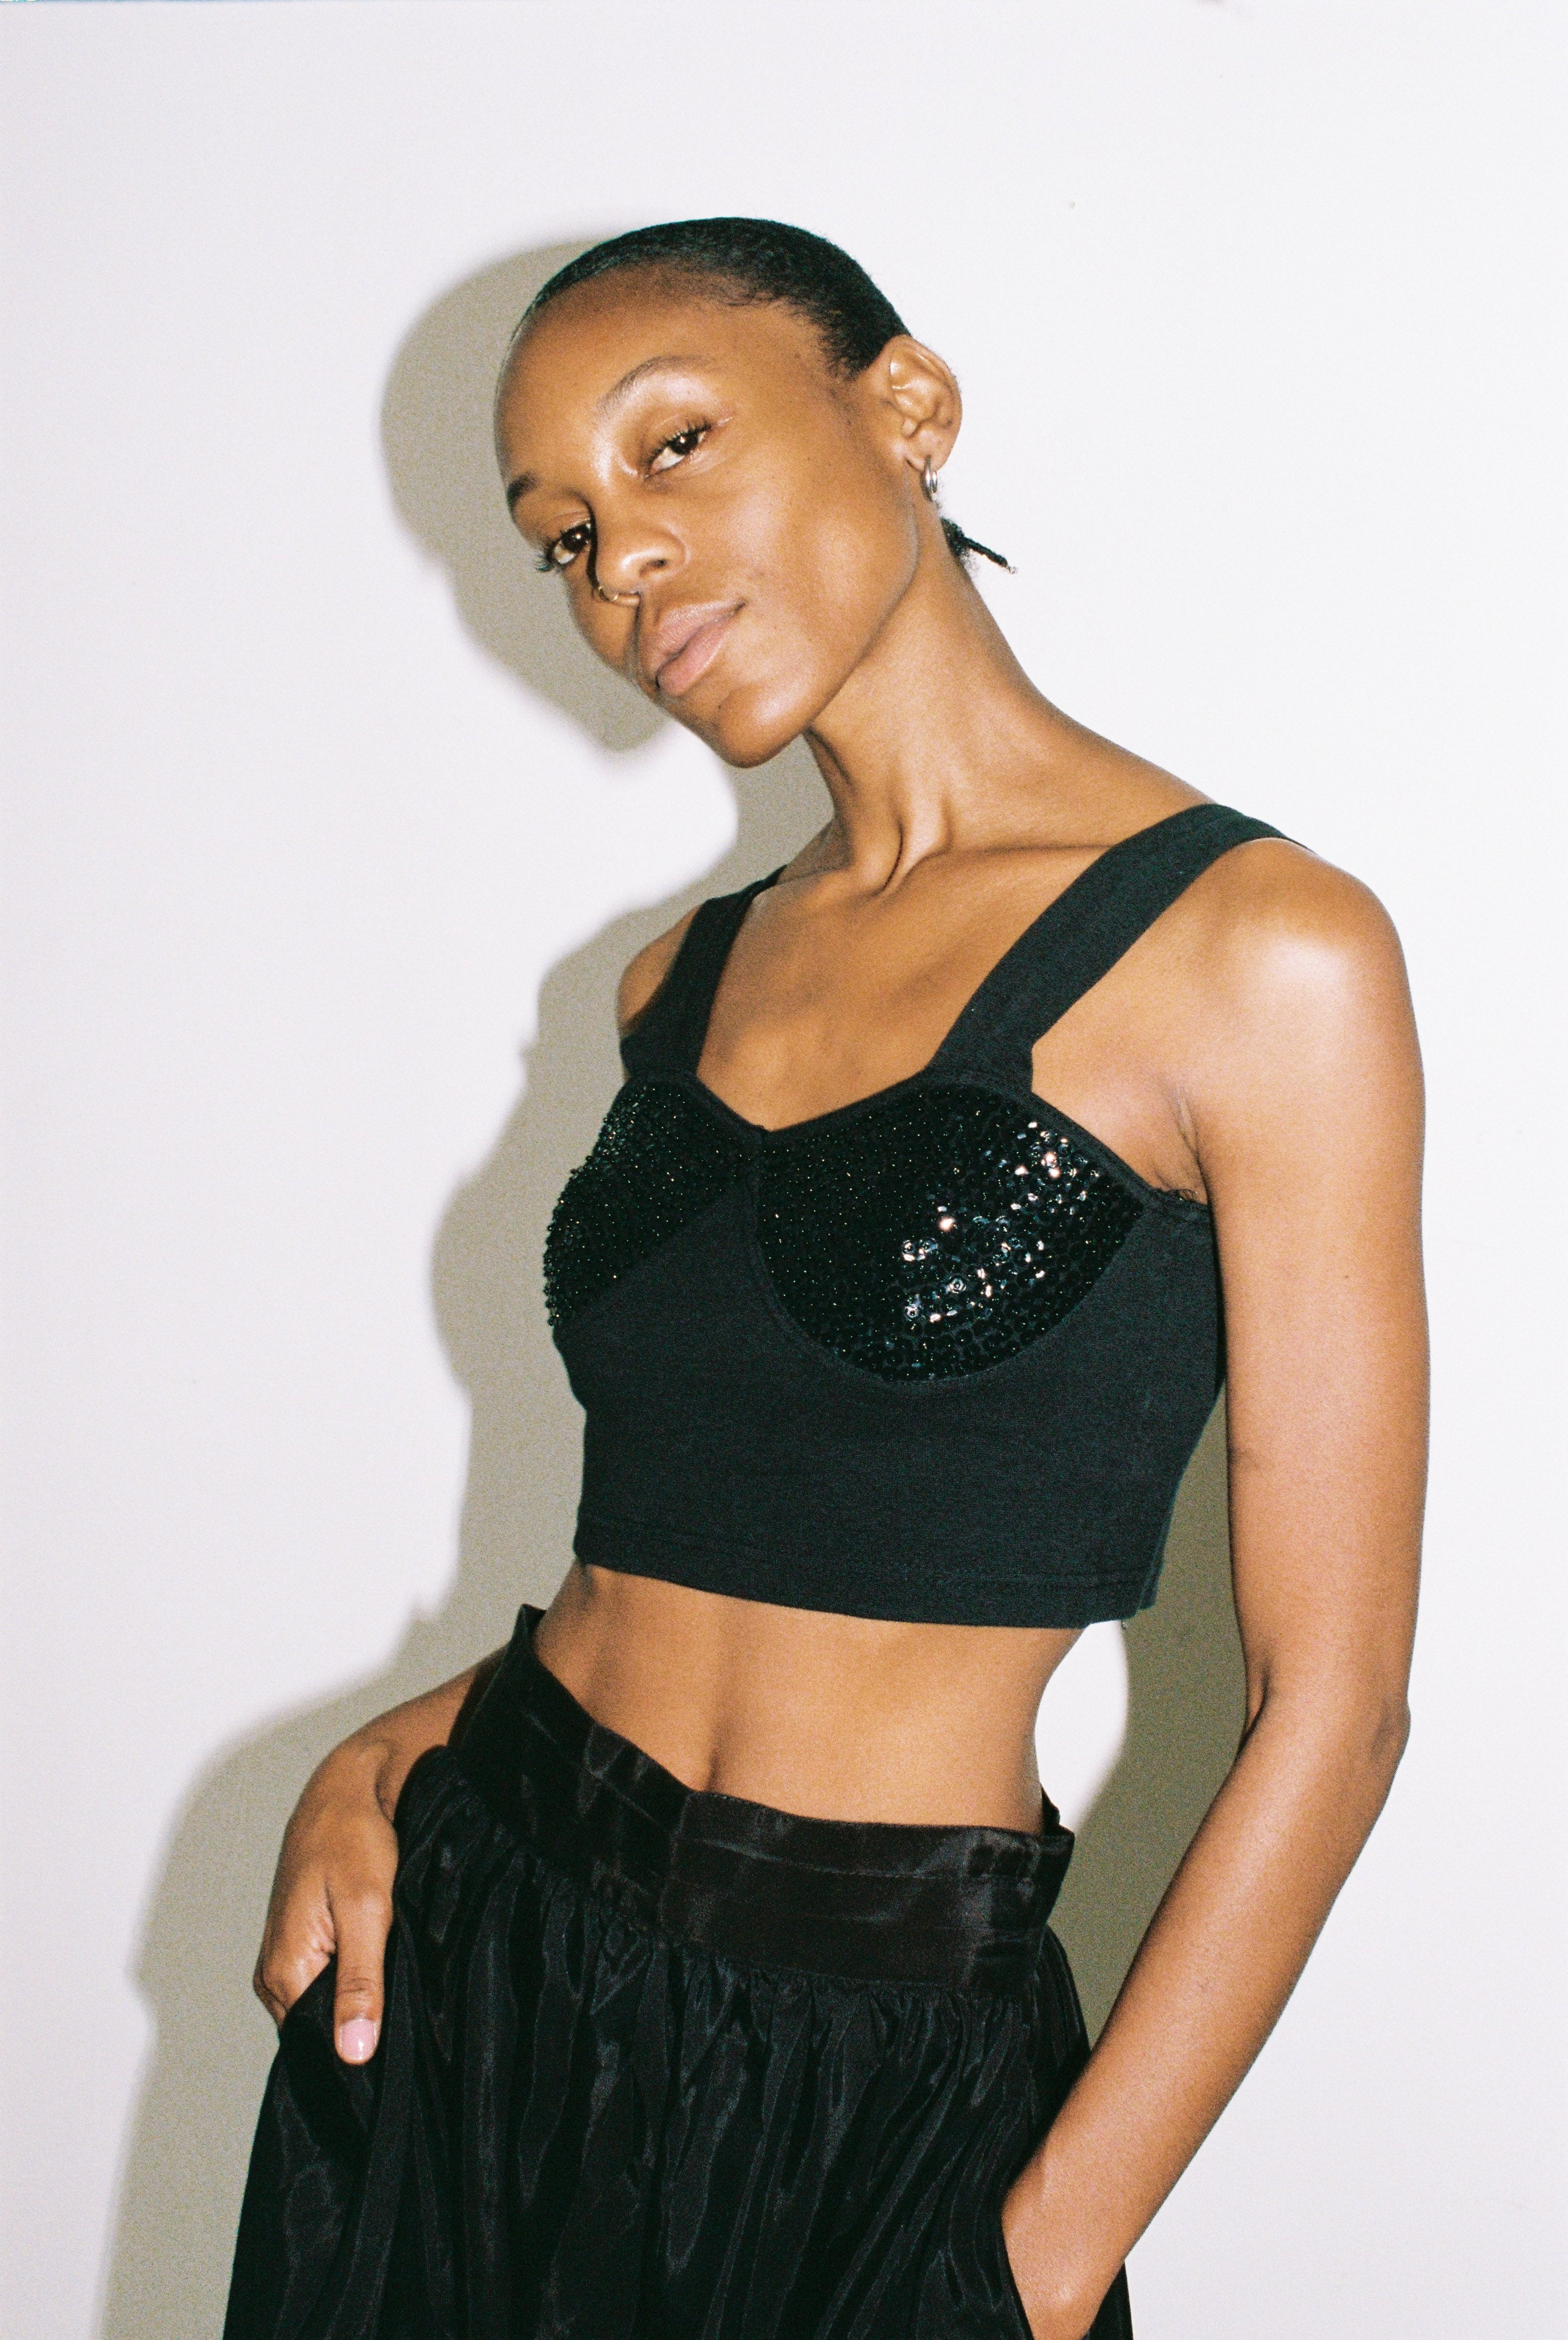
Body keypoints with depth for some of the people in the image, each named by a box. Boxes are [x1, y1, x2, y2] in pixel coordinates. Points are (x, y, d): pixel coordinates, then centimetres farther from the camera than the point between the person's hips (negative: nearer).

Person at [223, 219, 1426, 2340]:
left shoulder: (1258, 950, -12)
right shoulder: (684, 982, 6)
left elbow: (1331, 1703, -12)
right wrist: (400, 1754, -2)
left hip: (879, 2078, -5)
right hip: (469, 1960, 5)